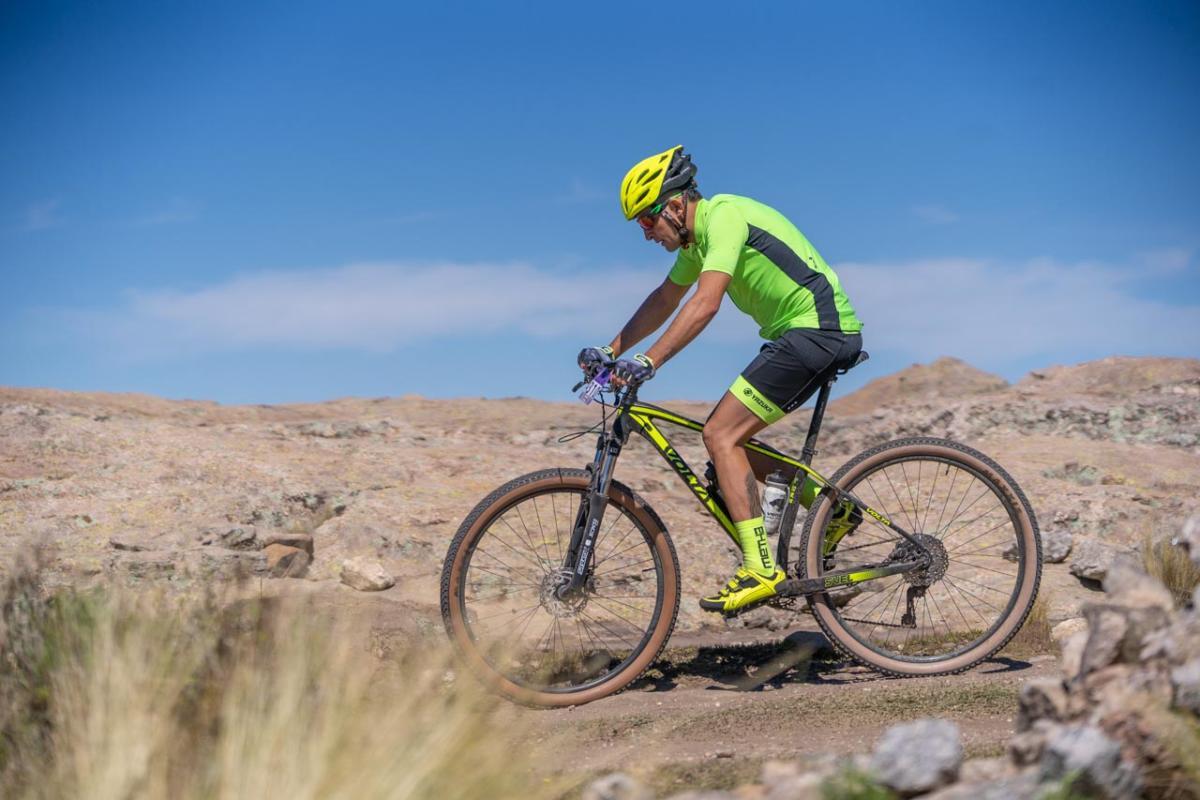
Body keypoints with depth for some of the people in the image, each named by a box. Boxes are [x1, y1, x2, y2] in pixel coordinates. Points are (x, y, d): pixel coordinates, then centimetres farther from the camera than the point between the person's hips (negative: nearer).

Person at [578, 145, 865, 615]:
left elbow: (705, 303, -27)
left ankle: (759, 571, -16)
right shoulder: (698, 235, 15)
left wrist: (650, 361, -32)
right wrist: (610, 352, 21)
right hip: (803, 333, 10)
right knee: (730, 435, 11)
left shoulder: (725, 216, -15)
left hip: (817, 329, -10)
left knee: (720, 435, -14)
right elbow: (664, 300, 25)